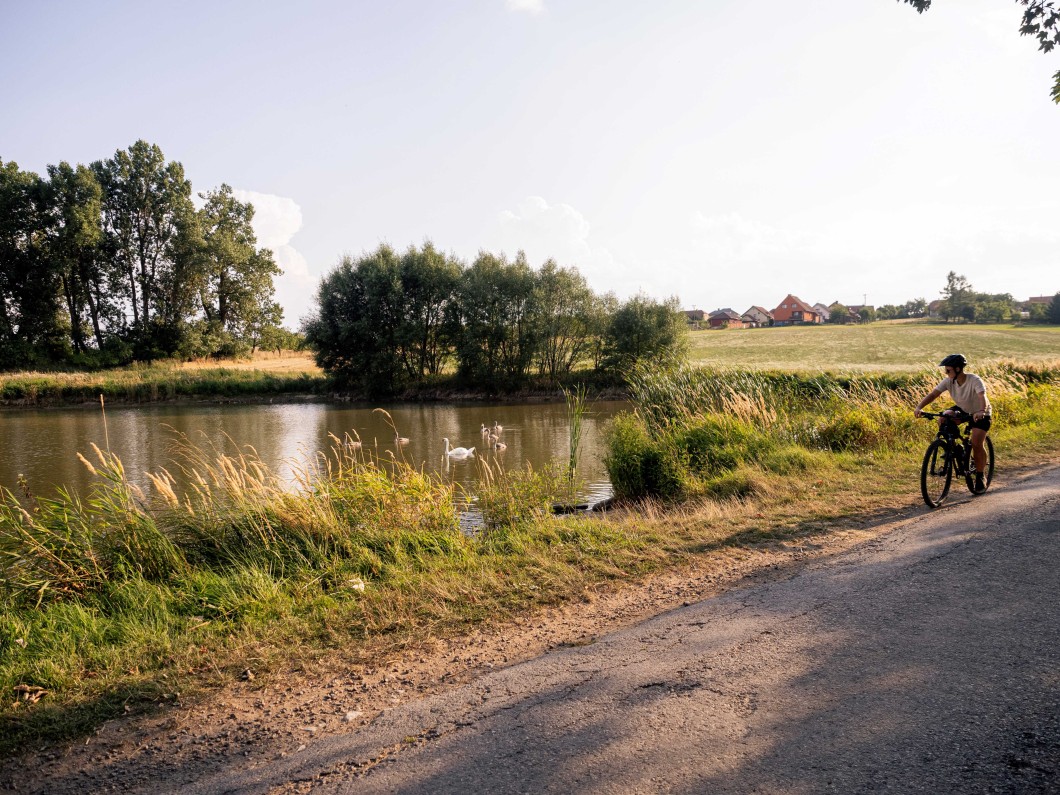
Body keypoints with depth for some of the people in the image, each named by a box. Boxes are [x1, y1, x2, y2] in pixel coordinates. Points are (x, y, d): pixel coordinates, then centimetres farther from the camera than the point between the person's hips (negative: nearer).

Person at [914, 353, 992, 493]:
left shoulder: (975, 381, -32)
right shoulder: (949, 381, -19)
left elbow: (982, 397, -47)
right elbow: (933, 394, -27)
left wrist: (981, 411, -68)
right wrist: (919, 407, -43)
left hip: (980, 414, -4)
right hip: (962, 409, 5)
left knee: (977, 444, -17)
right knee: (942, 420, -25)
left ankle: (980, 477, 3)